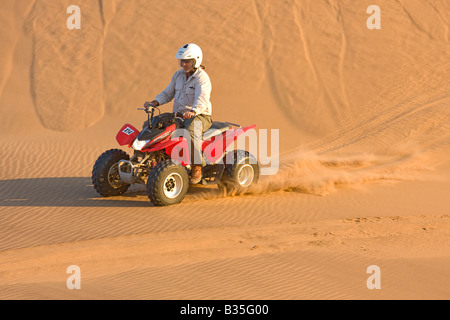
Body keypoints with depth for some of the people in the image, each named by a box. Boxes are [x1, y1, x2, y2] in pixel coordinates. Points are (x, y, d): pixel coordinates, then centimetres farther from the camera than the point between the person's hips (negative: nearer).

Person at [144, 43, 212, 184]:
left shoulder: (202, 78, -14)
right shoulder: (178, 75, 10)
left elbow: (202, 99, -30)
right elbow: (168, 93, 17)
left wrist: (192, 111, -49)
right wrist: (154, 102, -2)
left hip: (200, 116, -8)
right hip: (178, 114, 8)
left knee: (191, 131, -41)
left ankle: (196, 168, -30)